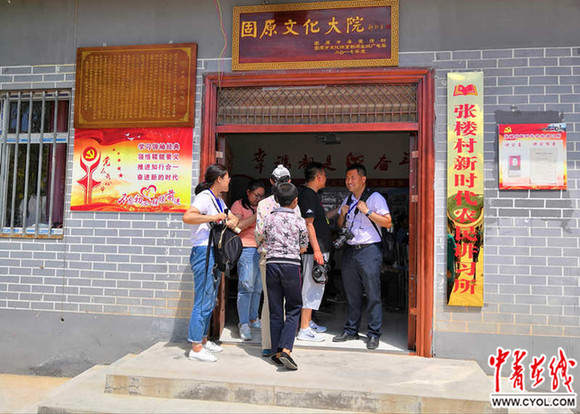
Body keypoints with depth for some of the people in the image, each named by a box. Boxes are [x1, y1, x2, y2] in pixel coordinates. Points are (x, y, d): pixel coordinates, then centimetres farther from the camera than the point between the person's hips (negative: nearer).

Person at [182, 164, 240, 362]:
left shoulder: (219, 200, 18)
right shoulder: (205, 197, -11)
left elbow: (233, 217, 30)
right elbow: (187, 217, -27)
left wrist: (232, 221, 7)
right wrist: (213, 217, -25)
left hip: (216, 253, 10)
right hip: (204, 252, -10)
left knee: (210, 302, 16)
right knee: (203, 302, -7)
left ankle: (203, 340, 27)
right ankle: (196, 349, 0)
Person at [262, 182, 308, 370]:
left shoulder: (269, 219, 5)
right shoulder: (299, 221, -2)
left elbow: (266, 243, 14)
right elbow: (303, 248, 6)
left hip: (271, 264, 3)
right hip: (291, 265, -3)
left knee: (275, 311, 10)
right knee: (293, 309, 8)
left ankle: (277, 352, 16)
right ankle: (286, 349, -6)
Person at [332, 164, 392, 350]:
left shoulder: (375, 198, -2)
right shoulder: (347, 200, 18)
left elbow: (387, 222, -10)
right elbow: (340, 226, 23)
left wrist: (368, 211, -16)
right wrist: (342, 214, 3)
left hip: (369, 251, -6)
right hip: (349, 251, 6)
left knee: (372, 294, -3)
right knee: (352, 294, 10)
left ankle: (373, 334, 5)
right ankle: (351, 330, 20)